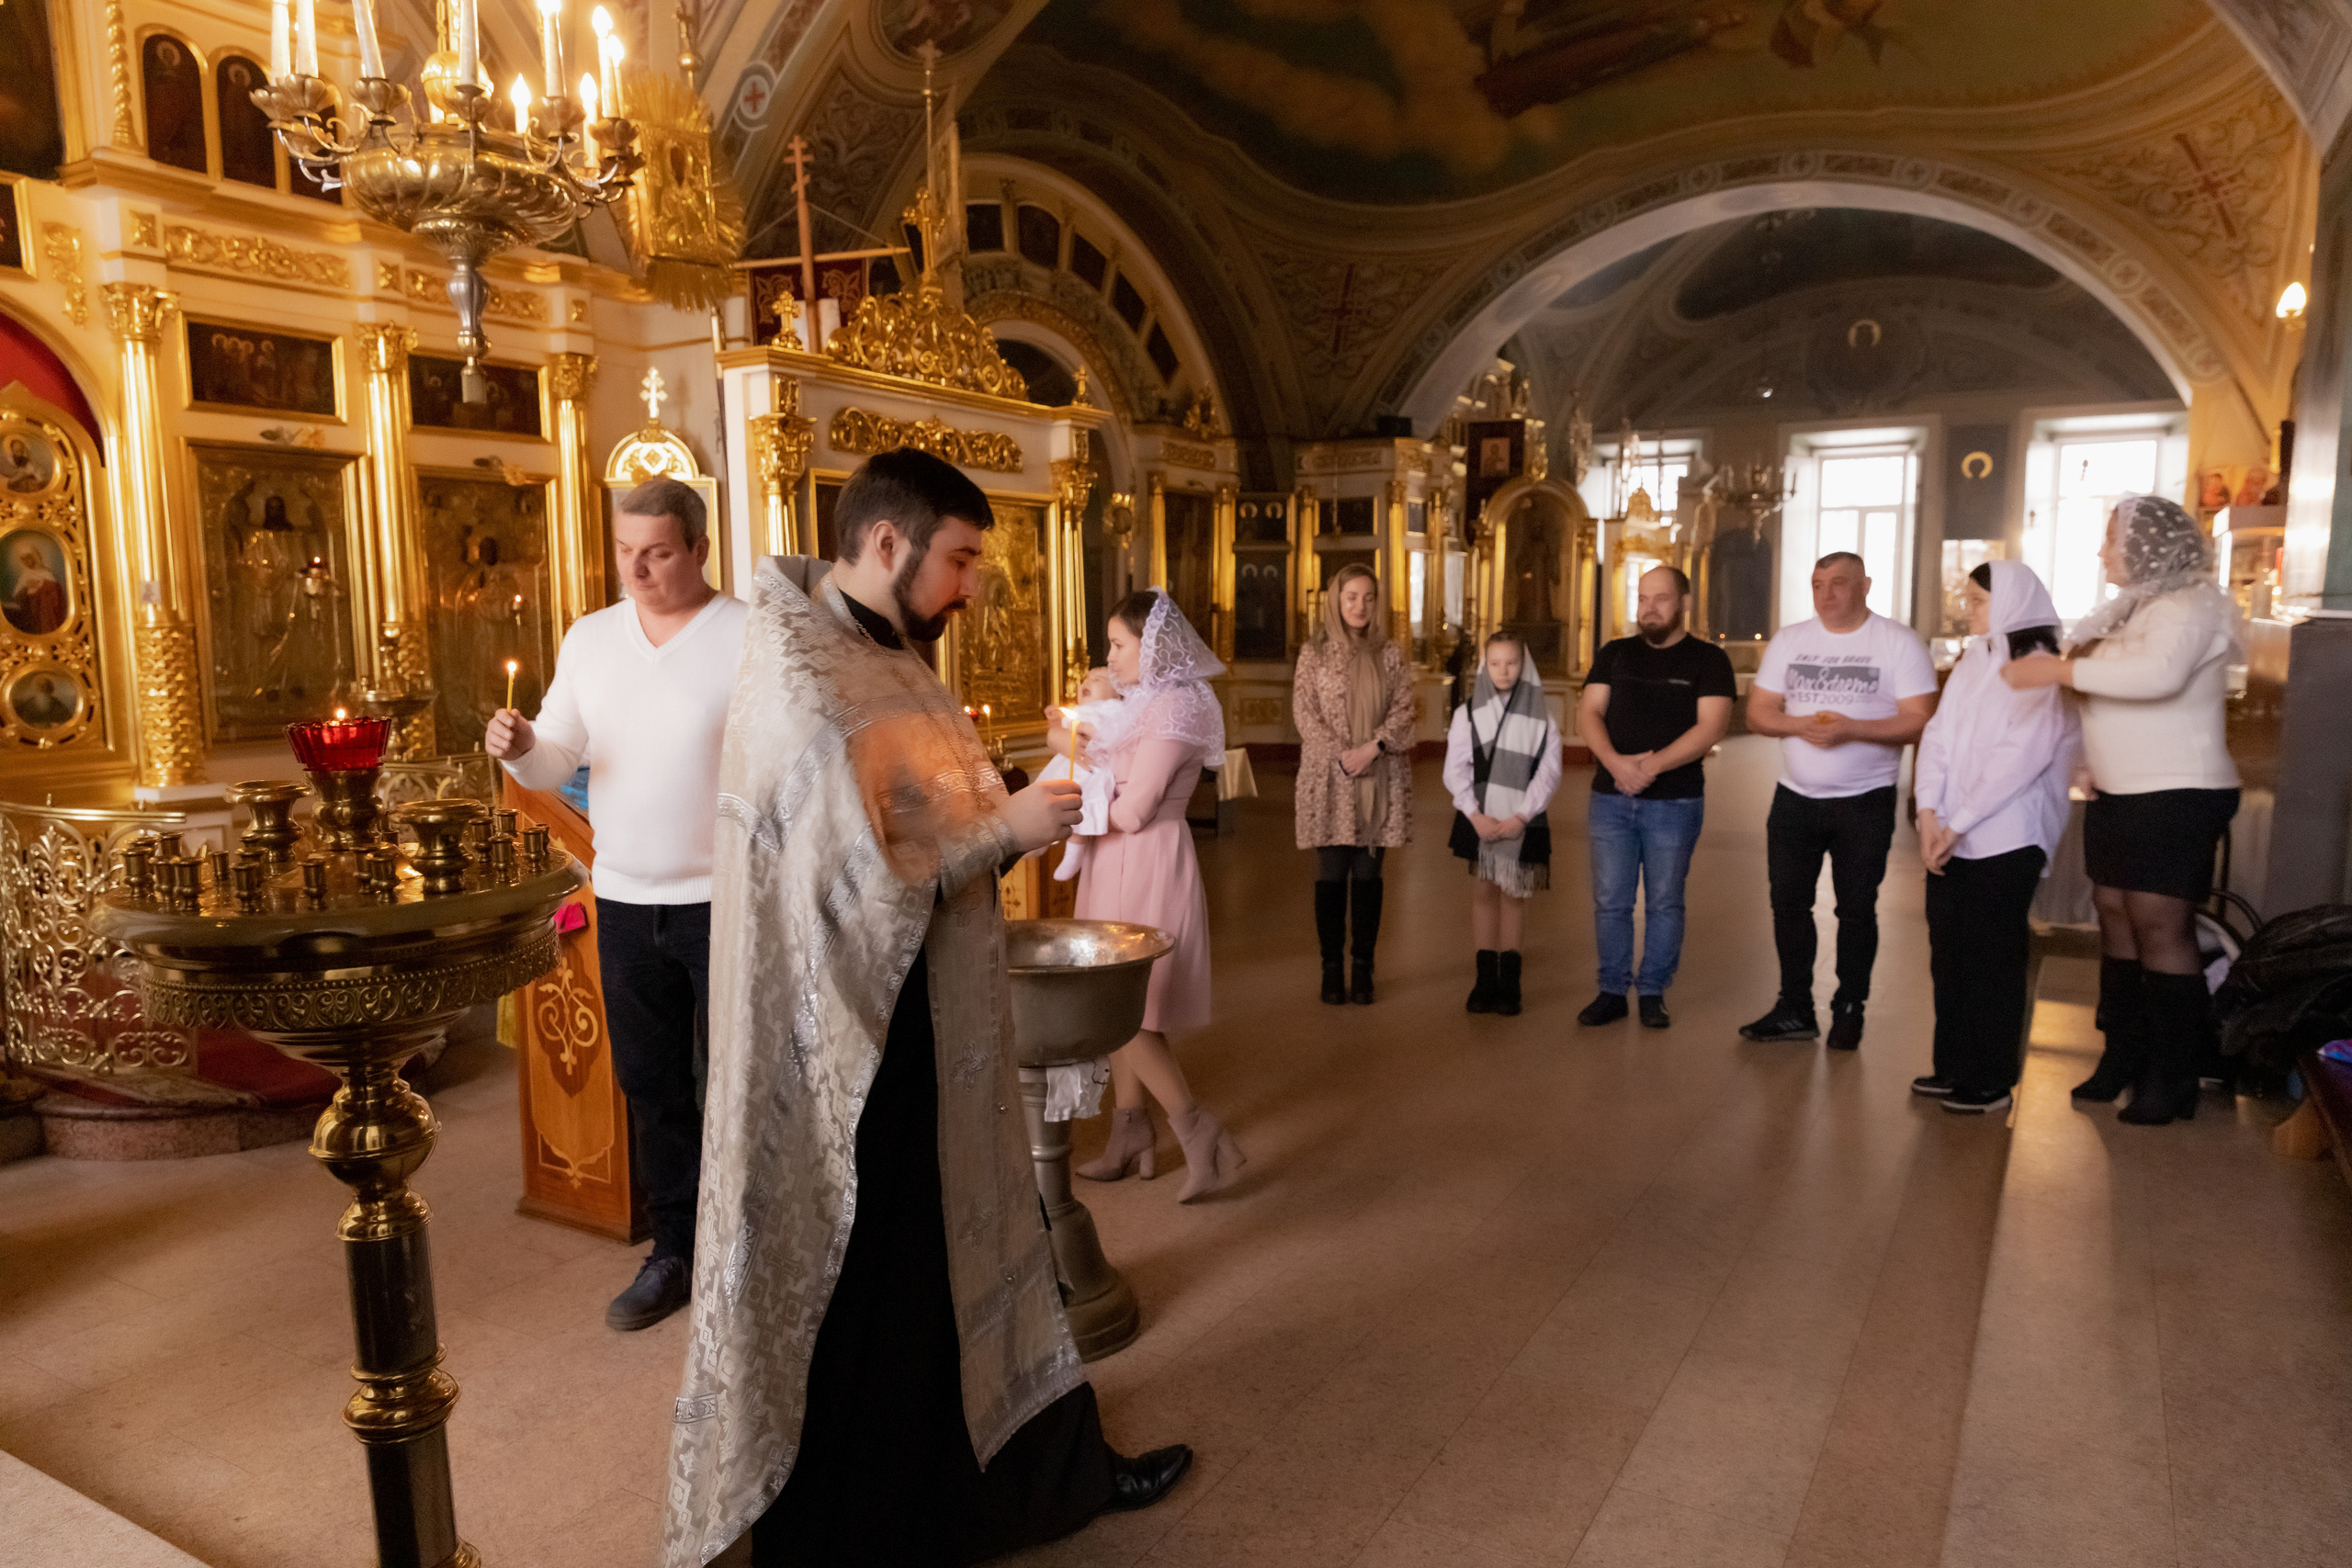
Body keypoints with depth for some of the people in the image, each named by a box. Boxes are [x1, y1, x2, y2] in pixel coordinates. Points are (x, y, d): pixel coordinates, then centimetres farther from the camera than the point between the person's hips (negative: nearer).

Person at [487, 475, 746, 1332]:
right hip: (624, 899, 5)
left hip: (725, 899, -5)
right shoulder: (589, 638, 8)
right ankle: (674, 1252, 30)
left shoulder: (750, 637, -8)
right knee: (650, 1086, 14)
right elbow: (556, 764, 9)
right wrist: (519, 747, -13)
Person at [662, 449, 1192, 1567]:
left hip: (924, 1031, 10)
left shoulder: (885, 655, 8)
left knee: (962, 1254, 22)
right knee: (861, 1297, 9)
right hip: (851, 1054, -10)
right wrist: (1008, 827, -17)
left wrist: (1012, 810, 1)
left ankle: (1040, 1465, 41)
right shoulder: (805, 683, -22)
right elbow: (858, 879, -25)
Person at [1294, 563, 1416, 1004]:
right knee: (1331, 874, 0)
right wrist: (1341, 754, -12)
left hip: (1379, 777, 2)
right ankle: (1331, 969, 9)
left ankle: (1363, 969, 13)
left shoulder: (1390, 654, 9)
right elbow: (1303, 711, -2)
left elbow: (1403, 710, 3)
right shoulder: (1315, 652, 4)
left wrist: (1372, 746, -13)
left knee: (1367, 874, 5)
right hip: (1329, 777, -1)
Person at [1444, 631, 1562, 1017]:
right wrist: (1475, 815, -12)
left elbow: (1548, 772, -4)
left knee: (1514, 895, 5)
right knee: (1483, 893, 5)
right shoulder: (1467, 713, 1)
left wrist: (1520, 817, -13)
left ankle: (1509, 981, 12)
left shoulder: (1541, 717, 0)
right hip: (1478, 819, 1)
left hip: (1522, 821, -1)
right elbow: (1455, 771, -1)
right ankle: (1486, 978, 12)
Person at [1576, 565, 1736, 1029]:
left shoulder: (1707, 659, 1)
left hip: (1675, 802, -2)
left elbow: (1711, 726, -9)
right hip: (1611, 798, 3)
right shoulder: (1615, 654, 11)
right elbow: (1588, 713, 3)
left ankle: (1653, 993, 17)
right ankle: (1612, 991, 15)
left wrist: (1652, 766, -19)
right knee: (1610, 900, 5)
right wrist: (1616, 763, -15)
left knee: (1664, 902, 5)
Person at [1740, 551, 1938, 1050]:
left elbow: (1920, 722, -12)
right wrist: (1799, 725, -16)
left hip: (1865, 803, -4)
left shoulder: (1898, 643, -5)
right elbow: (1758, 711, 3)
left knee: (1856, 910, 5)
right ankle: (1794, 1011, 17)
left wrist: (1851, 729, -24)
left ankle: (1849, 1011, 18)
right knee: (1788, 903, 7)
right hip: (1795, 798, 4)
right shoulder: (1788, 640, 7)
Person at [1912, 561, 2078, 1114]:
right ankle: (1953, 1068, 22)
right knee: (1947, 954, 10)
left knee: (1993, 962, 1)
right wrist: (1929, 812, -6)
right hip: (1951, 840, 6)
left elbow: (2021, 756, -16)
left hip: (2004, 840, -6)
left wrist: (1958, 823, -16)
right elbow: (1937, 737, 7)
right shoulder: (1971, 663, 13)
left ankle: (1990, 1080, 13)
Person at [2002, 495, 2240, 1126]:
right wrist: (2061, 664, 1)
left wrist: (2060, 670, -25)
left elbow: (2159, 673, -29)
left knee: (2161, 929, -6)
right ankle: (2123, 1057, 18)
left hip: (2176, 795, -8)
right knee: (2115, 919, 8)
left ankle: (2173, 1078, 4)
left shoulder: (2192, 606, -11)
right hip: (2117, 794, 8)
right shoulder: (2129, 608, 14)